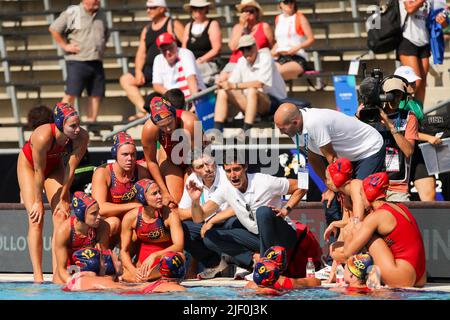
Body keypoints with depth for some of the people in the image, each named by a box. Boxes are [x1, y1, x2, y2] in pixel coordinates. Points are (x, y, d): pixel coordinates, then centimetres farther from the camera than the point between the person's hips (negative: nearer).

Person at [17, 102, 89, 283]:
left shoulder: (82, 137, -29)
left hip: (54, 166, 4)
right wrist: (38, 202, -21)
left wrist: (63, 198, -13)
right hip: (28, 164, -4)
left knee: (61, 215, -9)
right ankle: (37, 275, -17)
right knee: (36, 218, -14)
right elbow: (38, 172, -30)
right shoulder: (42, 137, -41)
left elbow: (71, 169, -19)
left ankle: (57, 273, -10)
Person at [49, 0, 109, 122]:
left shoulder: (102, 16, 14)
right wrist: (65, 46, -7)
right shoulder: (72, 13, -4)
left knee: (96, 94, 3)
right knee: (71, 94, -11)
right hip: (77, 61, -6)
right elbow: (53, 29, -4)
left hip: (96, 62, 6)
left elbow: (106, 34, 32)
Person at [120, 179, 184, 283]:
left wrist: (154, 256, -42)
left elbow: (179, 246, -28)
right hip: (142, 261, 2)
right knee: (127, 276, -20)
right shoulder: (130, 218, -14)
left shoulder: (170, 215, -20)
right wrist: (133, 270, -27)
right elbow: (124, 250, -8)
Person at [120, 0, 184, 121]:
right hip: (150, 69, 8)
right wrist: (138, 71, -1)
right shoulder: (147, 29, 20)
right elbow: (141, 53, 15)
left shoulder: (173, 25, 0)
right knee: (125, 79, -4)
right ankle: (144, 110, -19)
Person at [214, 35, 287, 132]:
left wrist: (235, 86, -28)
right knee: (222, 93, -11)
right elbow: (231, 83, 2)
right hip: (249, 103, 6)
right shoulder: (242, 61, 9)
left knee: (252, 91, -37)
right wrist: (221, 84, -22)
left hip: (273, 101, -6)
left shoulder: (265, 58, -10)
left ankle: (246, 131, -43)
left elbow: (259, 84, -24)